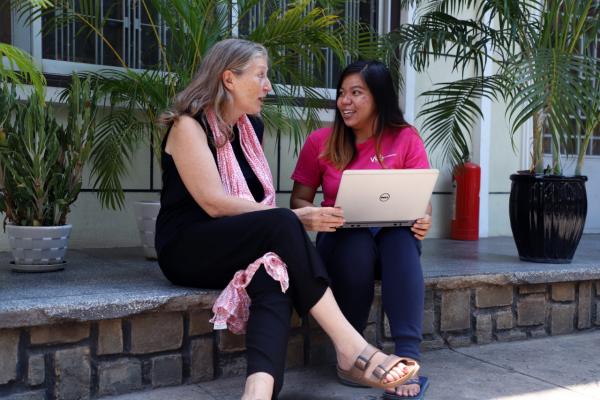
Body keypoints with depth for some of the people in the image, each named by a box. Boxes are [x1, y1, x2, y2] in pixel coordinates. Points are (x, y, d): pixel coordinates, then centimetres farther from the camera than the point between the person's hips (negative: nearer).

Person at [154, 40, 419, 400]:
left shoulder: (252, 126, 13)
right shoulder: (189, 125, -9)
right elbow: (215, 203, -19)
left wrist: (289, 222, -6)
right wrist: (294, 218, -22)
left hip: (241, 246, 6)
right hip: (189, 249, -6)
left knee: (276, 277, -31)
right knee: (282, 225, -32)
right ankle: (349, 347, -33)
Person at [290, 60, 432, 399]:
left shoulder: (406, 138, 2)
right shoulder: (321, 142, 2)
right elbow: (299, 200, 6)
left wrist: (424, 220, -24)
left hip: (394, 236, 0)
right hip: (341, 238, 0)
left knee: (403, 238, -34)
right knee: (357, 242, -35)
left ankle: (408, 358, -39)